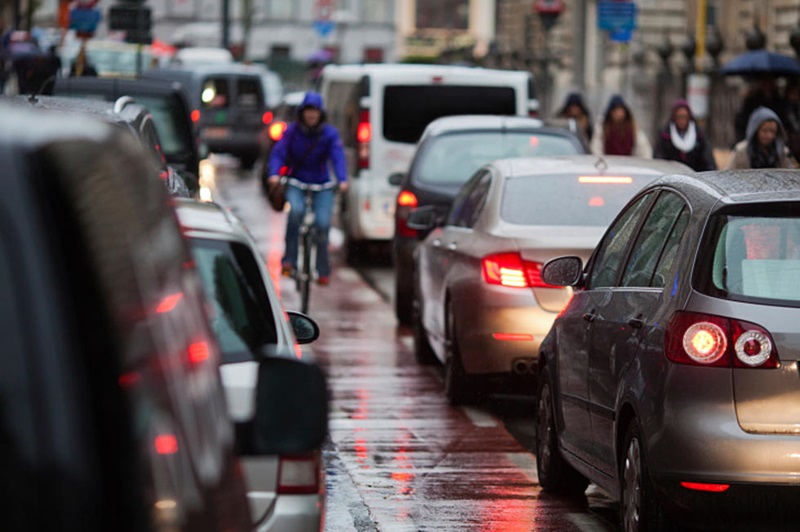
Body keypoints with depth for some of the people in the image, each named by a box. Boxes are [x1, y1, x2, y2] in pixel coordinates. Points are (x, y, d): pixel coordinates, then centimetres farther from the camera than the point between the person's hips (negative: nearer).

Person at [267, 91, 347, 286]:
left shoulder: (330, 133, -5)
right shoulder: (292, 131, -3)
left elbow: (338, 157, -16)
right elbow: (278, 153, -11)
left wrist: (342, 180, -34)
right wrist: (274, 173, -31)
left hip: (322, 186, 0)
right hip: (296, 183, 0)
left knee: (322, 224, -13)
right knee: (296, 211, -30)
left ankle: (323, 271, 4)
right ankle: (289, 260, -23)